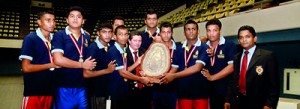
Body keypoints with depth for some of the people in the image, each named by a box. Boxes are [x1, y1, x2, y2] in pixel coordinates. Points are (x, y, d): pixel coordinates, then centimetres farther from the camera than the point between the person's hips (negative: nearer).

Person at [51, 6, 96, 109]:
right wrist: (82, 65, -10)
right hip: (64, 87, -4)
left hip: (82, 87, 5)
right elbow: (58, 60, -17)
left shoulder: (87, 37, 10)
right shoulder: (59, 35, -5)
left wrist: (91, 65, 2)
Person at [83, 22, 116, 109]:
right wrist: (107, 70, -18)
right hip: (96, 91, -6)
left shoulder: (110, 47, 1)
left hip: (108, 89, 6)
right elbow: (86, 74, -20)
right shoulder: (92, 48, -18)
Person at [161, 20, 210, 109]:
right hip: (183, 93, 3)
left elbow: (197, 68, -16)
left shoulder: (204, 48, -4)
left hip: (200, 93, -3)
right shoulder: (179, 49, 11)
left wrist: (174, 76, -17)